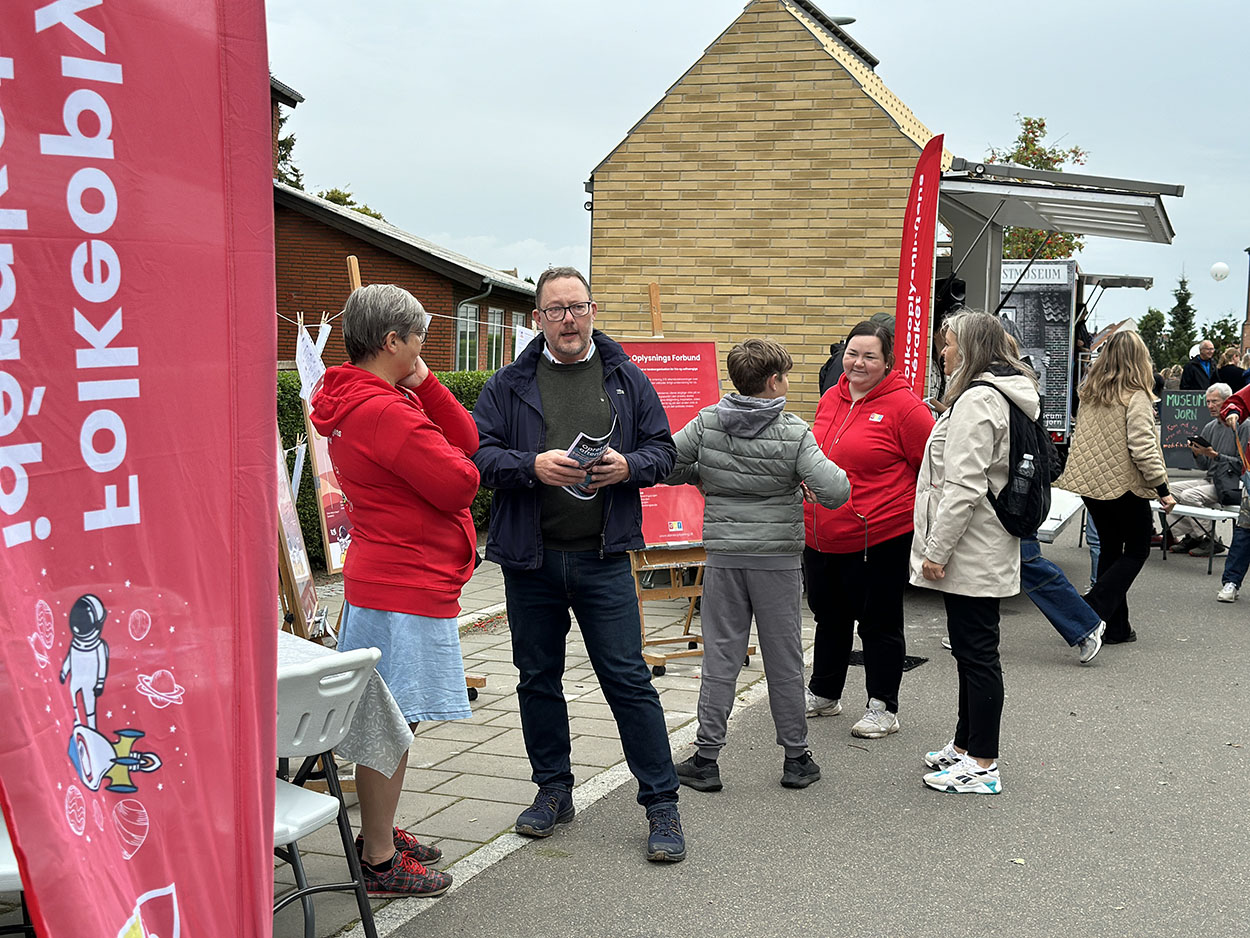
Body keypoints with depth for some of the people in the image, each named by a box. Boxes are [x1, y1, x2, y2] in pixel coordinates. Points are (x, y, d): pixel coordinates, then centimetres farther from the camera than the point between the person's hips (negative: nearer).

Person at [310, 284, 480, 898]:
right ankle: (380, 862, 7)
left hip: (382, 582, 11)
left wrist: (423, 384, -1)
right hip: (406, 589, -11)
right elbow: (461, 482, -19)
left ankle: (380, 832, 31)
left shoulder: (357, 401, 14)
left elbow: (467, 440, 10)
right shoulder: (387, 412, -21)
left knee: (389, 719, 19)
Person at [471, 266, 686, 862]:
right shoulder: (509, 385, 4)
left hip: (603, 558, -1)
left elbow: (663, 450, 6)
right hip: (529, 557, 1)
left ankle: (661, 803, 7)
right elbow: (481, 454, -3)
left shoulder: (627, 380, 7)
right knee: (538, 679, 12)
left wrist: (627, 466, -15)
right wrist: (533, 466, -21)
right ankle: (553, 791, 28)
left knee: (627, 678, -2)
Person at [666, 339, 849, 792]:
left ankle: (706, 759, 10)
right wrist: (814, 478, 4)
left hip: (724, 556, 2)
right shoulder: (793, 432, -10)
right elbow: (834, 492, -17)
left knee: (720, 658, 7)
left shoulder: (707, 423, -3)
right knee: (784, 661, 9)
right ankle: (796, 759, 20)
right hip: (777, 559, -2)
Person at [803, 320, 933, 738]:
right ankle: (823, 694, 36)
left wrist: (917, 514, -8)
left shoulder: (904, 405, -13)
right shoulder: (830, 399, 9)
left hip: (879, 538, -7)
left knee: (879, 622, 5)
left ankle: (883, 707, 18)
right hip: (821, 536, 7)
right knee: (829, 617, 20)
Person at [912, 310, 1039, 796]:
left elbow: (964, 486, -23)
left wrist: (937, 550, -19)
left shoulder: (977, 400, -17)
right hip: (982, 554, 11)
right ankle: (964, 746, 29)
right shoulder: (1004, 396, 16)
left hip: (972, 552, -11)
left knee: (976, 652, -4)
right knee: (971, 650, 18)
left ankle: (983, 766, 3)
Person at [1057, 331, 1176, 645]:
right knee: (1136, 550, 8)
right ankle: (1091, 612, -7)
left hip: (1090, 483, 6)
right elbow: (1143, 447, -19)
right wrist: (1163, 488, -15)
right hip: (1124, 485, -6)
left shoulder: (1089, 392, 5)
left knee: (1110, 549, 15)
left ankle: (1116, 627, 17)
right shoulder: (1136, 397, -14)